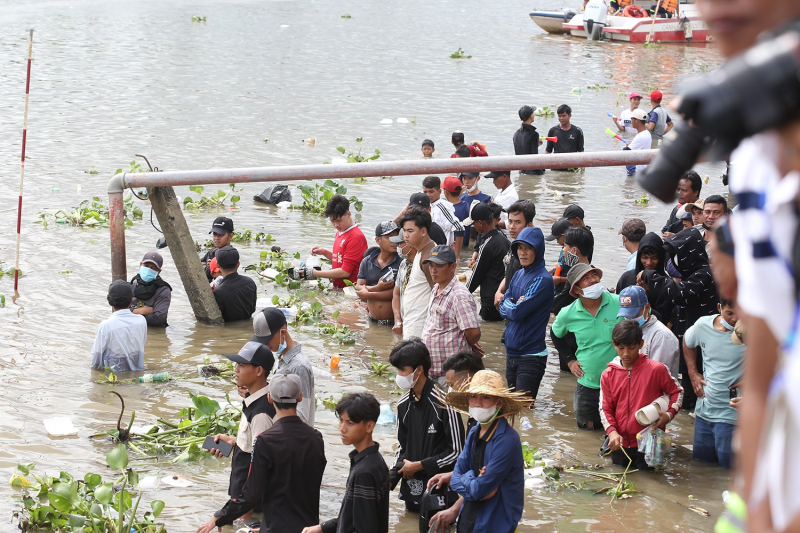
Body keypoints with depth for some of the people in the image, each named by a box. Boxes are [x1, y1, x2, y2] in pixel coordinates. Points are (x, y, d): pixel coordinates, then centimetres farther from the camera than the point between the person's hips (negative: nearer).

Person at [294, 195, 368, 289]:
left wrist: (315, 273, -12)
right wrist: (324, 252, 10)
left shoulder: (356, 237, -13)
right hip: (338, 288, 8)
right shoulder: (340, 232, 16)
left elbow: (345, 272, -15)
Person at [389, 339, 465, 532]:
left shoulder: (444, 404, -17)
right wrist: (391, 478, -3)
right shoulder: (404, 404, 3)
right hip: (412, 487, 6)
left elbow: (457, 452, -14)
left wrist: (418, 465, -11)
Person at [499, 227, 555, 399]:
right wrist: (514, 306, -12)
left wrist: (508, 304, -1)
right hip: (511, 351, 8)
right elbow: (503, 310, 8)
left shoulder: (542, 280, -15)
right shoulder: (518, 275, 10)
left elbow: (517, 313, -20)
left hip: (531, 355, -8)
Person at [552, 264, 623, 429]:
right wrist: (570, 360, 8)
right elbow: (556, 334, 16)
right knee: (587, 427, 11)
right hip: (588, 383, 1)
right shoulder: (568, 314, -6)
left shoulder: (620, 304, -14)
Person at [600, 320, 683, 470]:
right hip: (621, 444, 3)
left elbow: (677, 391, 6)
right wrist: (612, 432, -15)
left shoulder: (656, 369, -6)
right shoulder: (608, 375, 2)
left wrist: (669, 414, -12)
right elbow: (605, 408, 3)